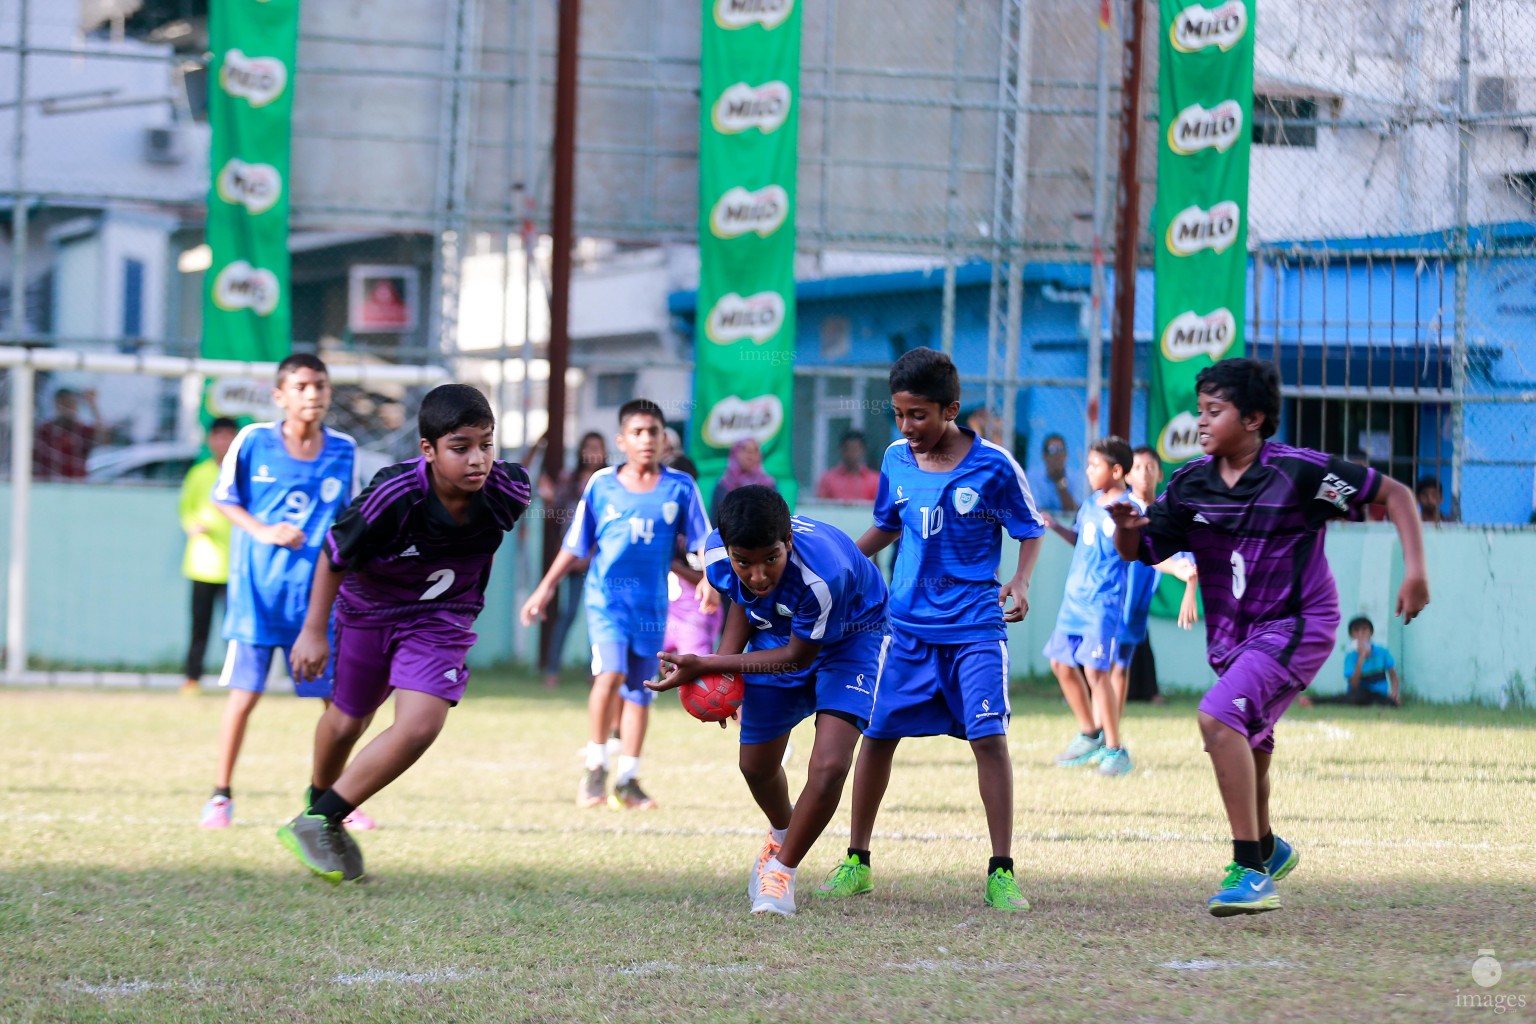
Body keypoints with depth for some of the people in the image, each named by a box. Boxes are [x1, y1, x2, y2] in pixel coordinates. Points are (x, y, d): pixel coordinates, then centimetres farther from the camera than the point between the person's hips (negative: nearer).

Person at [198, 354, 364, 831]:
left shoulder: (343, 450, 2)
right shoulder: (253, 441, -6)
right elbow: (222, 497, 3)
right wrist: (262, 531, -12)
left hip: (316, 592, 3)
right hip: (257, 590, -3)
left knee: (338, 696, 3)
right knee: (244, 694, -3)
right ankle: (221, 795, 12)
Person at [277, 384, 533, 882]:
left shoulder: (509, 490, -25)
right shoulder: (396, 495, -35)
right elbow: (335, 555, -18)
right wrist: (313, 631, -13)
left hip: (441, 619, 1)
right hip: (368, 610, -1)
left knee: (420, 726, -19)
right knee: (347, 722, 18)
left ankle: (319, 823, -4)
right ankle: (317, 801, 51)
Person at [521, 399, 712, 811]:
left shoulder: (680, 487, 2)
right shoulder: (601, 484, 2)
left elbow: (703, 541, 1)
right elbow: (576, 545, 10)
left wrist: (709, 578, -17)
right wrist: (546, 588, 9)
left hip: (652, 601, 2)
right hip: (607, 592, -2)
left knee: (639, 691, 6)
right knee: (610, 673, -20)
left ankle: (627, 780, 15)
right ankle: (595, 769, -7)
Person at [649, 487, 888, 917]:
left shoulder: (823, 573, -44)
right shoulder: (718, 554, -27)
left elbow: (798, 657, -27)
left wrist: (706, 666, -27)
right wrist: (722, 664, -13)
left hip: (850, 638, -5)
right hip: (780, 634, 5)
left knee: (829, 765, -22)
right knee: (756, 765, 16)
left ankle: (782, 869, 1)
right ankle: (782, 834, 50)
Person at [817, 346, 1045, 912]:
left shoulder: (993, 465, -10)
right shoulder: (896, 460, 2)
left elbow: (1030, 531, 0)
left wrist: (1020, 582, -16)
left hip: (975, 627, -4)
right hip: (908, 625, 4)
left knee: (989, 737, -13)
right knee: (878, 733, 4)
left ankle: (1001, 873, -6)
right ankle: (857, 861, 18)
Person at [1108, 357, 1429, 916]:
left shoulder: (1298, 471, -16)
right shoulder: (1190, 483, -2)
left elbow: (1393, 493, -9)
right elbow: (1141, 551, 2)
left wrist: (1415, 570, -18)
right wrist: (1125, 528, -22)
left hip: (1297, 624, -7)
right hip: (1232, 635, 7)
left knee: (1219, 716, -27)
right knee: (1244, 749, 23)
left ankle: (1250, 871, -27)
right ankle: (1268, 849, 54)